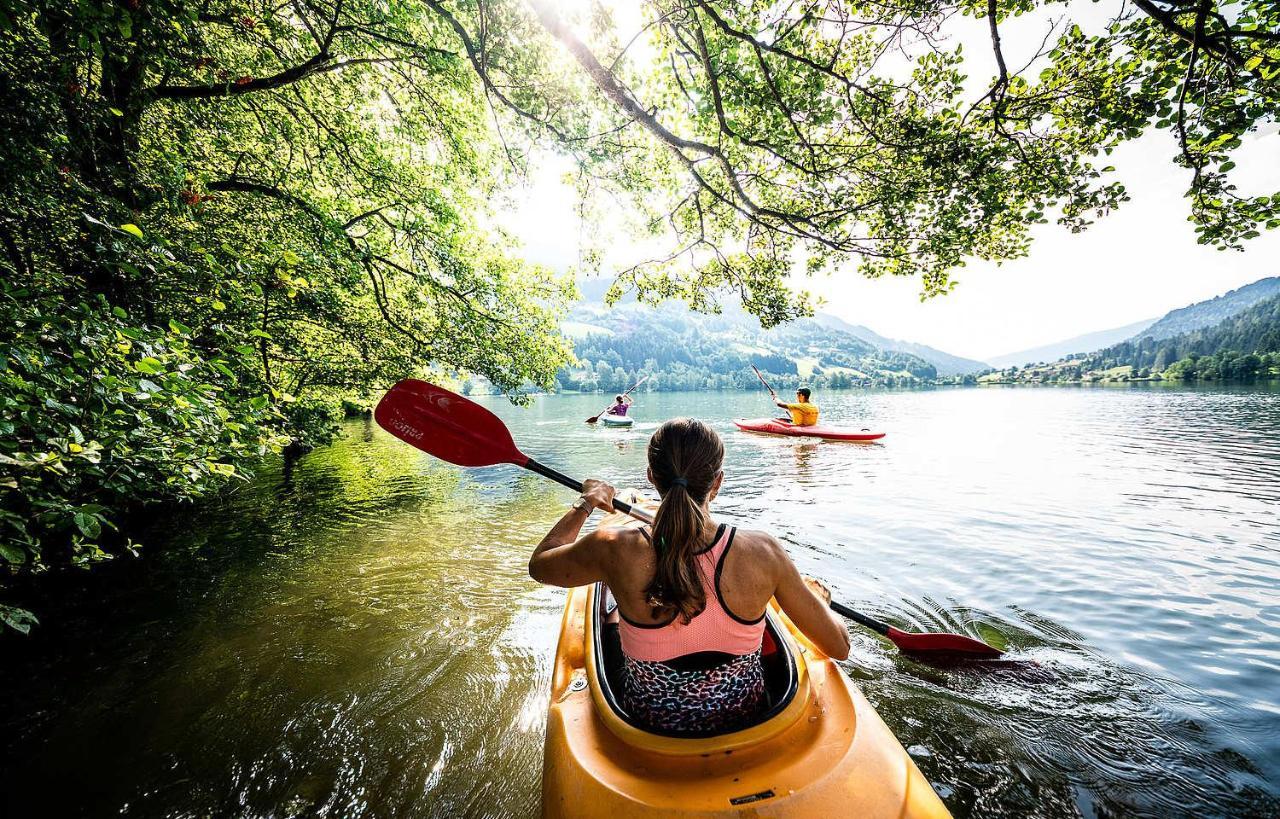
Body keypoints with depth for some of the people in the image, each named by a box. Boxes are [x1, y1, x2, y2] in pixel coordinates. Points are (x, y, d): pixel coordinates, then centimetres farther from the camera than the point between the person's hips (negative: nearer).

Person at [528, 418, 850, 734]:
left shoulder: (616, 550, -28)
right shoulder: (761, 551, -27)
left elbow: (539, 563, -6)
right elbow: (840, 647, -12)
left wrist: (585, 504, 8)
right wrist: (819, 597, 9)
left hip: (649, 721, 0)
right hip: (743, 719, 1)